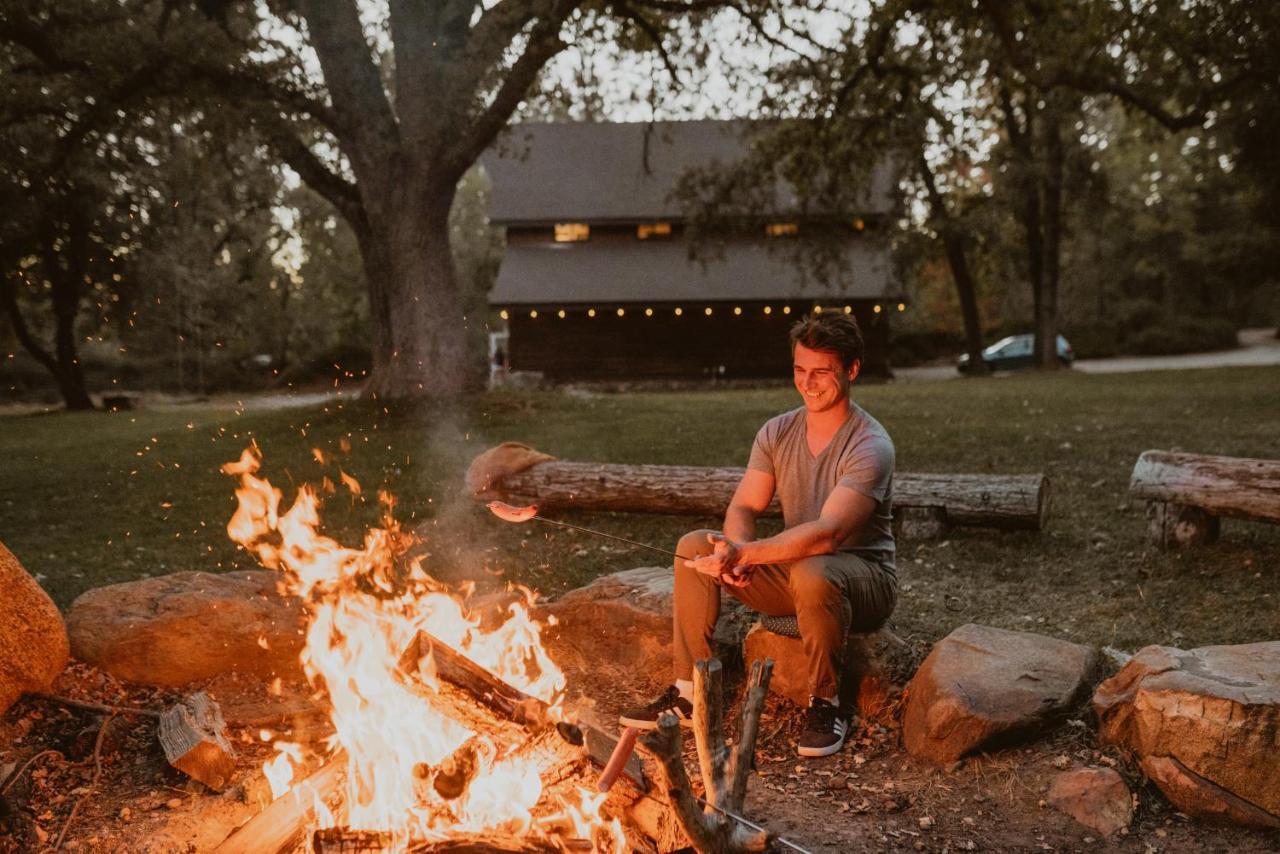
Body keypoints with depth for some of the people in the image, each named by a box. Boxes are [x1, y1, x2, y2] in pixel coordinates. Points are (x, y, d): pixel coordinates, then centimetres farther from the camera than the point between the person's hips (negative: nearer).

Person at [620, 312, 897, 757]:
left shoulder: (870, 446, -20)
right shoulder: (777, 433, 0)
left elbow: (827, 534, -32)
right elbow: (742, 509, -4)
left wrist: (744, 555, -40)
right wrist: (735, 549, -27)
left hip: (864, 578, -6)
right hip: (792, 568, 6)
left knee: (812, 573, -40)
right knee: (695, 545, -13)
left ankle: (826, 703, -14)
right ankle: (690, 691, -7)